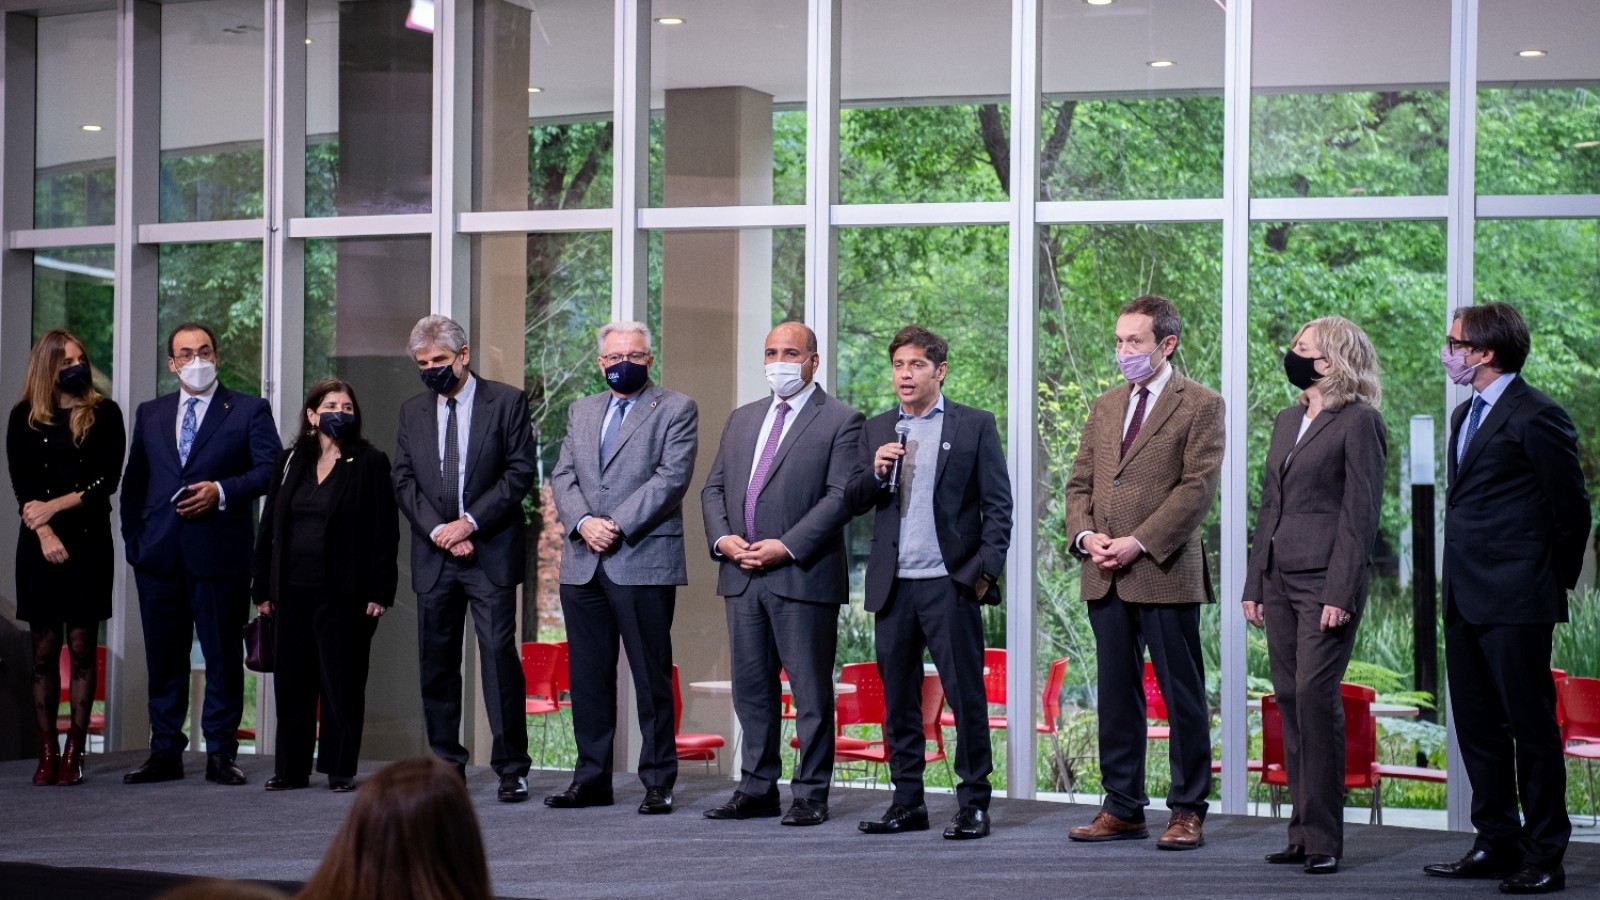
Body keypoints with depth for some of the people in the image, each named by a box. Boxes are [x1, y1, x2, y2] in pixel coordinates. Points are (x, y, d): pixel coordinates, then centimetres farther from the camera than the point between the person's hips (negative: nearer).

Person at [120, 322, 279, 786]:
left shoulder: (249, 410, 5)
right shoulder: (150, 414, 17)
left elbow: (269, 469, -4)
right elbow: (134, 481, 18)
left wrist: (221, 491, -16)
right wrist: (133, 537, 7)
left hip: (220, 552, -3)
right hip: (159, 554, 4)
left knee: (223, 655, 0)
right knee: (163, 656, 6)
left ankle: (221, 752, 7)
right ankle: (165, 752, 12)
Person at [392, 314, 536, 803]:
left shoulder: (507, 402, 1)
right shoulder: (412, 411, 13)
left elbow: (520, 471, -5)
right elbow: (403, 481, 7)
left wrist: (469, 522, -12)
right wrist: (439, 532, -8)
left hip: (491, 552, -4)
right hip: (433, 556, 4)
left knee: (500, 656, -8)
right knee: (436, 663, 6)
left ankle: (511, 767, -3)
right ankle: (446, 767, 13)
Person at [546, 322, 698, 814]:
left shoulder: (676, 410, 3)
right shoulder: (582, 412, 19)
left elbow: (672, 477, -9)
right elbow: (562, 476, 11)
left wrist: (618, 525, -15)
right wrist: (583, 523, -8)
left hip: (644, 563, -5)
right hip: (583, 565, 5)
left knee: (652, 678, -2)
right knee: (588, 676, 7)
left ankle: (658, 782, 3)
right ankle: (591, 779, 14)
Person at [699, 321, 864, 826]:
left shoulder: (840, 422, -1)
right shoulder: (742, 420, 19)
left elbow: (841, 496, -11)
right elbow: (714, 487, 17)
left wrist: (787, 546, -17)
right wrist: (723, 538, -2)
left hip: (803, 576, -6)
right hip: (742, 576, 6)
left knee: (810, 690, -2)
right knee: (751, 686, 10)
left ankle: (811, 795, 4)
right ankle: (758, 789, 17)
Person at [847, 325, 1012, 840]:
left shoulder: (975, 426, 3)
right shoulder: (876, 431, 15)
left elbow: (998, 505, 0)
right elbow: (854, 503, 13)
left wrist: (985, 570, -9)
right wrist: (876, 474, -7)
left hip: (950, 584, -4)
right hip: (893, 586, 4)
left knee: (966, 697, -4)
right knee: (898, 699, 7)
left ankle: (973, 805, 2)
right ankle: (907, 804, 14)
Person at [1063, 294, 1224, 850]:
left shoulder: (1200, 406, -2)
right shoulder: (1105, 408, 18)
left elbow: (1197, 487, -11)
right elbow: (1079, 482, 17)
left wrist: (1138, 543, -16)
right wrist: (1085, 535, -3)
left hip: (1165, 573, -6)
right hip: (1104, 577, 6)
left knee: (1182, 697, 0)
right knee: (1116, 695, 9)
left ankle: (1188, 811, 6)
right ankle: (1122, 808, 15)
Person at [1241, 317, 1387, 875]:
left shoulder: (1359, 423, -5)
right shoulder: (1287, 422, 18)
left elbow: (1360, 513, -10)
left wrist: (1340, 593, -17)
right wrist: (1254, 584, 15)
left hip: (1326, 581, -8)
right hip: (1279, 579, 8)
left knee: (1315, 696, -12)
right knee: (1290, 700, 6)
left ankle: (1323, 837, -7)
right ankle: (1303, 832, 11)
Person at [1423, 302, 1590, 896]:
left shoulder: (1536, 418, -11)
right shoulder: (1465, 416, 17)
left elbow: (1571, 510, -8)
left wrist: (1555, 581, 1)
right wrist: (1458, 581, 16)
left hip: (1515, 602, -9)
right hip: (1465, 600, 9)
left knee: (1531, 727, -3)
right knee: (1476, 727, 12)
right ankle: (1498, 844, 21)